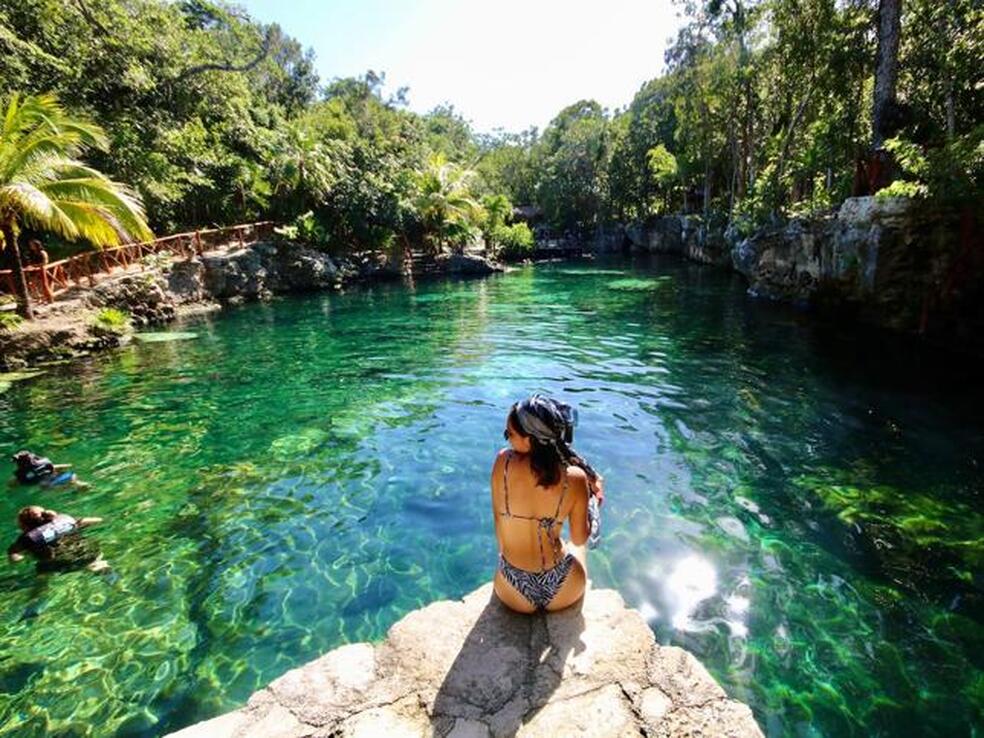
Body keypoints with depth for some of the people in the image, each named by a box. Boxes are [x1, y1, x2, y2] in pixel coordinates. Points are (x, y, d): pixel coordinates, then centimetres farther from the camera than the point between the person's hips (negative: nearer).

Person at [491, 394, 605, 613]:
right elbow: (579, 539, -5)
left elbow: (499, 525, -6)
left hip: (513, 596, 1)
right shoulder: (576, 478, -20)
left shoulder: (503, 462, -20)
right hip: (564, 593, 0)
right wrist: (594, 499, 8)